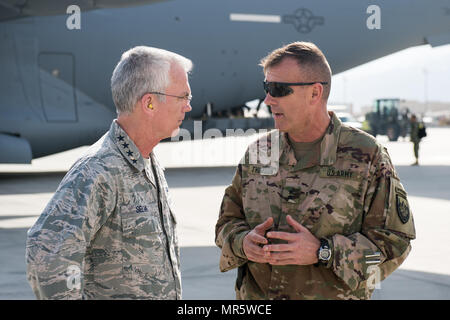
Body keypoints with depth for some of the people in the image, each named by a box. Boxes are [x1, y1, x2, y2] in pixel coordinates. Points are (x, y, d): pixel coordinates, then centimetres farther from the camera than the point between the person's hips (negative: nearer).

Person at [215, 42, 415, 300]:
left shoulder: (367, 157, -9)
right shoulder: (258, 153, 3)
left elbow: (394, 242, -11)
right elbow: (228, 221, 10)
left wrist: (322, 252, -22)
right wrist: (244, 242, -13)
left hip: (333, 295, -3)